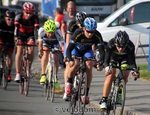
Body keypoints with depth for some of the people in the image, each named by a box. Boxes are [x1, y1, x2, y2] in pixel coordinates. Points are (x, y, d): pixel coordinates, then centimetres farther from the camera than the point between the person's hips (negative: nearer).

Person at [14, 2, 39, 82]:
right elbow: (16, 28, -34)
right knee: (19, 51, -18)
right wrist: (16, 38, -51)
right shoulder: (19, 17, -24)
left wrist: (36, 39, -46)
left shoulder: (35, 18, -22)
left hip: (30, 35, 1)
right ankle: (18, 74, -22)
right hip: (21, 34, -1)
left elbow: (36, 29, -30)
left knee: (31, 50, -22)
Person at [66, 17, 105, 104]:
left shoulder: (97, 36, -30)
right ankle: (69, 82, -3)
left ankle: (86, 94, -12)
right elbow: (69, 49, -37)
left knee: (89, 68, -20)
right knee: (75, 64, -30)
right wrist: (70, 60, -54)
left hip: (87, 50, 2)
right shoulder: (78, 33, -35)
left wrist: (101, 63, -48)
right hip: (76, 49, -2)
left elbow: (102, 51, -31)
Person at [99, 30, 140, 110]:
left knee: (125, 75, -18)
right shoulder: (110, 44, -38)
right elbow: (106, 60, -37)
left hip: (125, 58, 2)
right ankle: (103, 100, -17)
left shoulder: (130, 46, -37)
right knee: (110, 76, -19)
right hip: (113, 58, -1)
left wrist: (135, 70, -53)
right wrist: (107, 68, -57)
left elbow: (132, 61, -33)